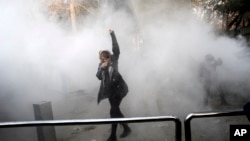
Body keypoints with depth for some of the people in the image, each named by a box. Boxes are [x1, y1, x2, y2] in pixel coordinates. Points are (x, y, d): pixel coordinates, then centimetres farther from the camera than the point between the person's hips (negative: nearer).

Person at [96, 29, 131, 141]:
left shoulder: (114, 60, -8)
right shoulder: (101, 64, 4)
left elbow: (116, 48, -20)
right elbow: (99, 76, -5)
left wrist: (112, 34, -23)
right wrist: (102, 68, -21)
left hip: (119, 88, -6)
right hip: (110, 90, 6)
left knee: (113, 111, -7)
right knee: (116, 110, 14)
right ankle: (126, 128, 33)